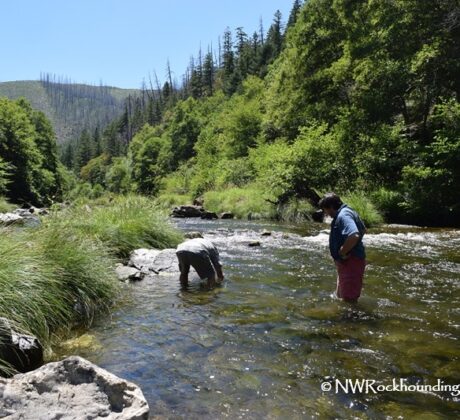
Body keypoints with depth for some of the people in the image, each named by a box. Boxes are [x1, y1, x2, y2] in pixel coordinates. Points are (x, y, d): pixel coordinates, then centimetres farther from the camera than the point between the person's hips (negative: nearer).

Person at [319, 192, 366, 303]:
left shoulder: (343, 215, -21)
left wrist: (341, 253, -23)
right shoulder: (347, 212, 12)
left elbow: (354, 236, -38)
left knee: (349, 299, -2)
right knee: (342, 295, 24)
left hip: (351, 262, -11)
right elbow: (363, 229, 27)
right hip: (349, 261, 11)